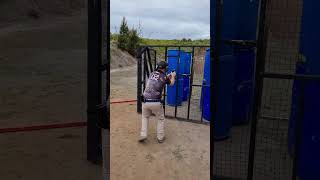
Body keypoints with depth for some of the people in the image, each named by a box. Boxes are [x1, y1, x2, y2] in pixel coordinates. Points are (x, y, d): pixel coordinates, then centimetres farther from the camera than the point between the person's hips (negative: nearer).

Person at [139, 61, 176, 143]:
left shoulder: (152, 74, 9)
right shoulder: (164, 77, -2)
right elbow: (171, 83, 19)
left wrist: (168, 75, 39)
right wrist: (173, 76, 37)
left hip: (145, 101, 4)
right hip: (156, 102, -4)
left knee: (145, 117, 26)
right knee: (161, 119, 19)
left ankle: (143, 135, 14)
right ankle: (160, 137, 22)